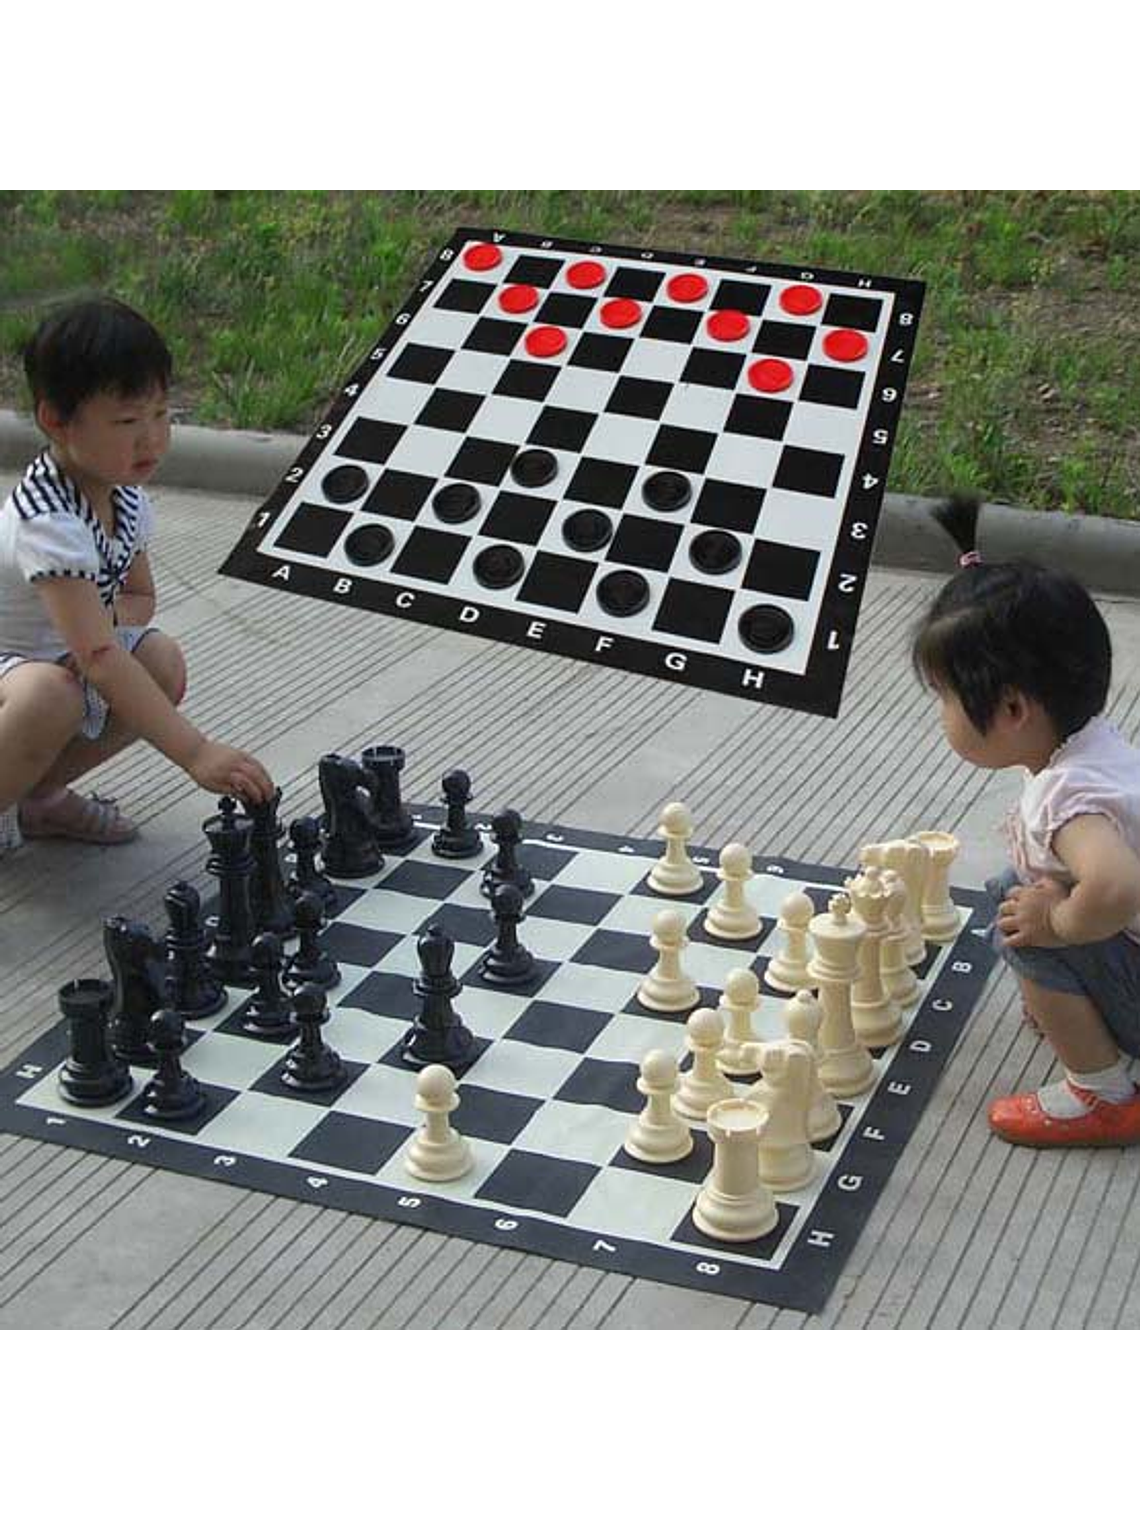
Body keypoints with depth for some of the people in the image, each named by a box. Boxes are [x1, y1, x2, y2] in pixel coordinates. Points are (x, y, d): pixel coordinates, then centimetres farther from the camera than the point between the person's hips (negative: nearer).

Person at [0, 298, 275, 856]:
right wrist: (196, 754, -45)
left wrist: (98, 615, -17)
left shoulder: (126, 497, -6)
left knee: (163, 663, -12)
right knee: (51, 697, -37)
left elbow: (141, 598, 10)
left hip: (51, 657, 8)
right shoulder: (48, 522, -33)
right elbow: (100, 659, -40)